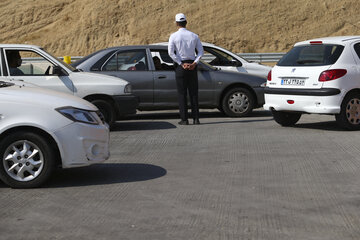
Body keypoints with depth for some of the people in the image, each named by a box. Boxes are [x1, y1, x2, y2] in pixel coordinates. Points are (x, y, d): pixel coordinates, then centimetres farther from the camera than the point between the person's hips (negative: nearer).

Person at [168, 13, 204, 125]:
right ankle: (196, 118, 4)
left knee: (182, 93, 1)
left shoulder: (174, 36, -3)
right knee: (194, 93, 7)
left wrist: (182, 64, -11)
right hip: (192, 66, 2)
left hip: (180, 66, -2)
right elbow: (201, 51, 0)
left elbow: (171, 52, -12)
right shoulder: (194, 36, 5)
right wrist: (194, 63, -8)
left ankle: (184, 119, -1)